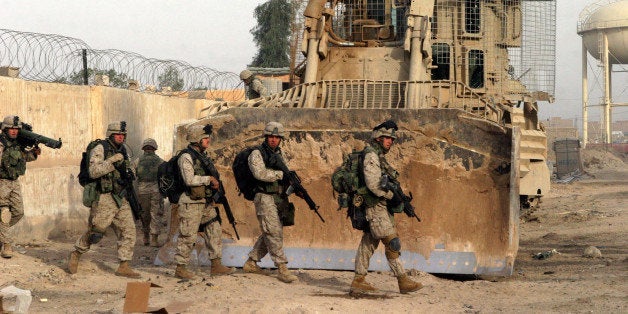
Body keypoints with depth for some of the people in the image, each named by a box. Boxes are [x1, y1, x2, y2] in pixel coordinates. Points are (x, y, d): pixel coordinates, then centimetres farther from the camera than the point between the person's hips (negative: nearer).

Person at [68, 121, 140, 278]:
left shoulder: (122, 151, 15)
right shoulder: (100, 149, -9)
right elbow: (93, 171, -21)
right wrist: (112, 161, -24)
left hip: (120, 199, 7)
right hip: (103, 199, -7)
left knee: (128, 231, -3)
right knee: (95, 232, 0)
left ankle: (124, 267, 0)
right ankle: (75, 254, 23)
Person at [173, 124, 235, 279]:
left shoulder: (204, 156, 15)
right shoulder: (186, 157, -13)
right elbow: (189, 179, -23)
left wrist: (214, 183, 1)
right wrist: (209, 179, -15)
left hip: (206, 202, 9)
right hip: (191, 203, -9)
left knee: (215, 231, 8)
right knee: (187, 236, -4)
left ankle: (216, 265, 14)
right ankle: (180, 268, 4)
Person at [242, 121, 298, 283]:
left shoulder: (278, 154, 16)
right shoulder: (257, 154, -7)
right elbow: (260, 173, -22)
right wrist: (281, 174, -20)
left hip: (278, 198, 8)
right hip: (265, 198, -8)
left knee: (269, 234, 12)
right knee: (274, 232, -12)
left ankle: (251, 262, 24)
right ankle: (282, 269, -14)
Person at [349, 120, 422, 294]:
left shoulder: (379, 157, 19)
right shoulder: (371, 155, -12)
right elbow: (373, 185, -22)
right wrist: (392, 195, -13)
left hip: (378, 208, 10)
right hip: (375, 208, -10)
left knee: (368, 244, 10)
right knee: (392, 243, -9)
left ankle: (358, 281, 12)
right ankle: (403, 281, -8)